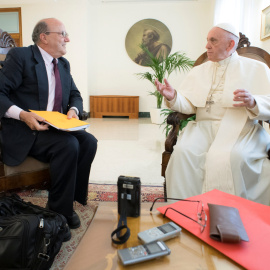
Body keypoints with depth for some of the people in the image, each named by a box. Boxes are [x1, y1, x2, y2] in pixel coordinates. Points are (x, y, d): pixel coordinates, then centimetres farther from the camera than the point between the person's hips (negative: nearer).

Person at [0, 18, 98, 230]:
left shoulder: (64, 64, 15)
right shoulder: (19, 56, -5)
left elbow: (75, 95, 19)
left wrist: (73, 110, -4)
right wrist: (23, 115, -26)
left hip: (54, 127, 7)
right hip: (25, 132, -6)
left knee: (89, 141, -17)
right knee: (69, 145, -29)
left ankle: (73, 196, -4)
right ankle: (60, 210, -12)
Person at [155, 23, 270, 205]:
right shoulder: (198, 71, 22)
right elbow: (189, 105, 10)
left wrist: (253, 103, -19)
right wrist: (173, 97, -9)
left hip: (240, 127, -2)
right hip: (204, 126, 3)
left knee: (230, 156, -34)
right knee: (184, 151, -27)